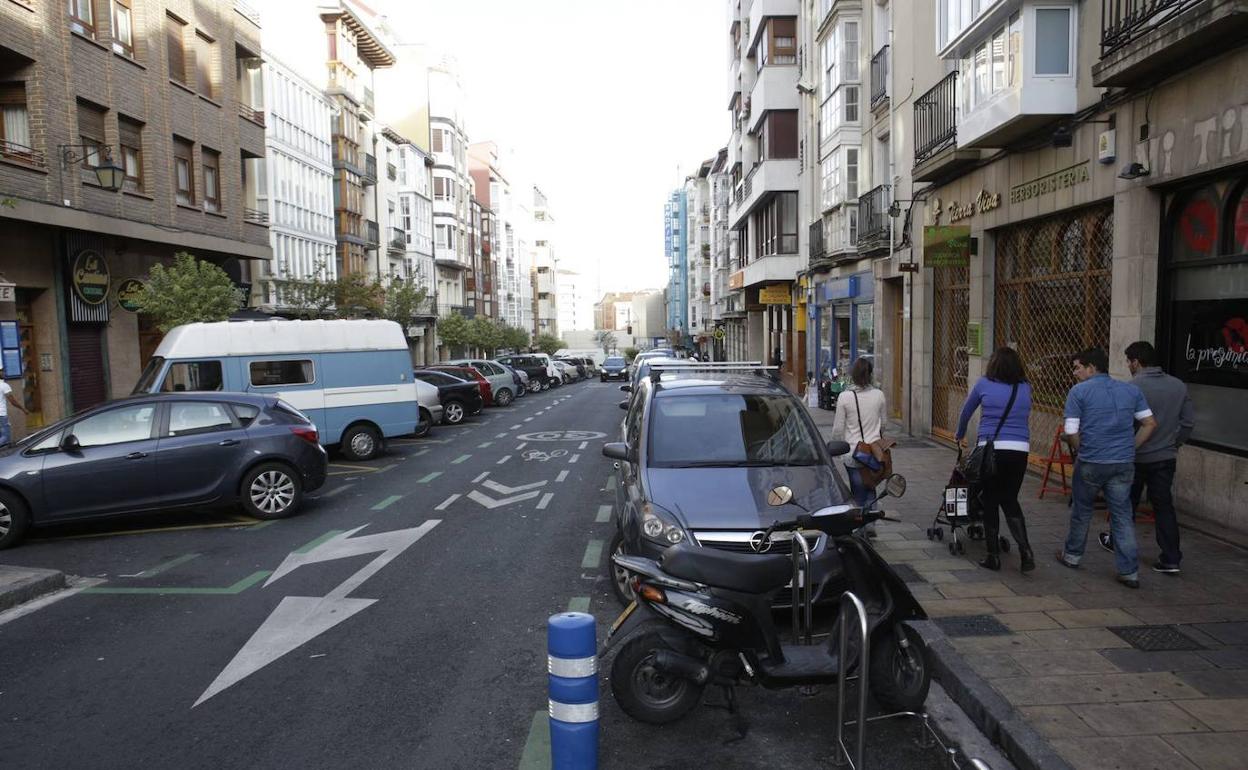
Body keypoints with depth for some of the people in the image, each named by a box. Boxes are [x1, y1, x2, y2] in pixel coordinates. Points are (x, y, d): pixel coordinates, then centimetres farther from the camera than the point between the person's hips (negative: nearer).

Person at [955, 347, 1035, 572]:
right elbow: (1025, 416, 16)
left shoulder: (984, 384, 2)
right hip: (1020, 450, 3)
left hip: (991, 449, -3)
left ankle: (993, 556, 12)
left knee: (990, 502, 9)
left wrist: (960, 436, 32)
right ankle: (1025, 551, 3)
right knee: (1010, 501, 17)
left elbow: (966, 412, 15)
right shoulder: (1025, 388, 8)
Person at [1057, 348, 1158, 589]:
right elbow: (1150, 424, 9)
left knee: (1081, 510, 15)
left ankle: (1072, 555, 30)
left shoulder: (1079, 391, -5)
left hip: (1091, 463, -3)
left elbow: (1071, 432, -10)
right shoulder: (1131, 390, 10)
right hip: (1124, 463, 3)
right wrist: (1130, 448, 12)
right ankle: (1129, 571, 5)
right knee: (1123, 516, 7)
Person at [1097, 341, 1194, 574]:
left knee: (1127, 503, 14)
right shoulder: (1179, 386, 1)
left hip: (1136, 457, -4)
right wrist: (1174, 443, 17)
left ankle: (1117, 541, 32)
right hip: (1166, 457, 4)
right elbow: (1189, 421, 6)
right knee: (1164, 506, 8)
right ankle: (1171, 559, 5)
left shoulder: (1132, 387, -17)